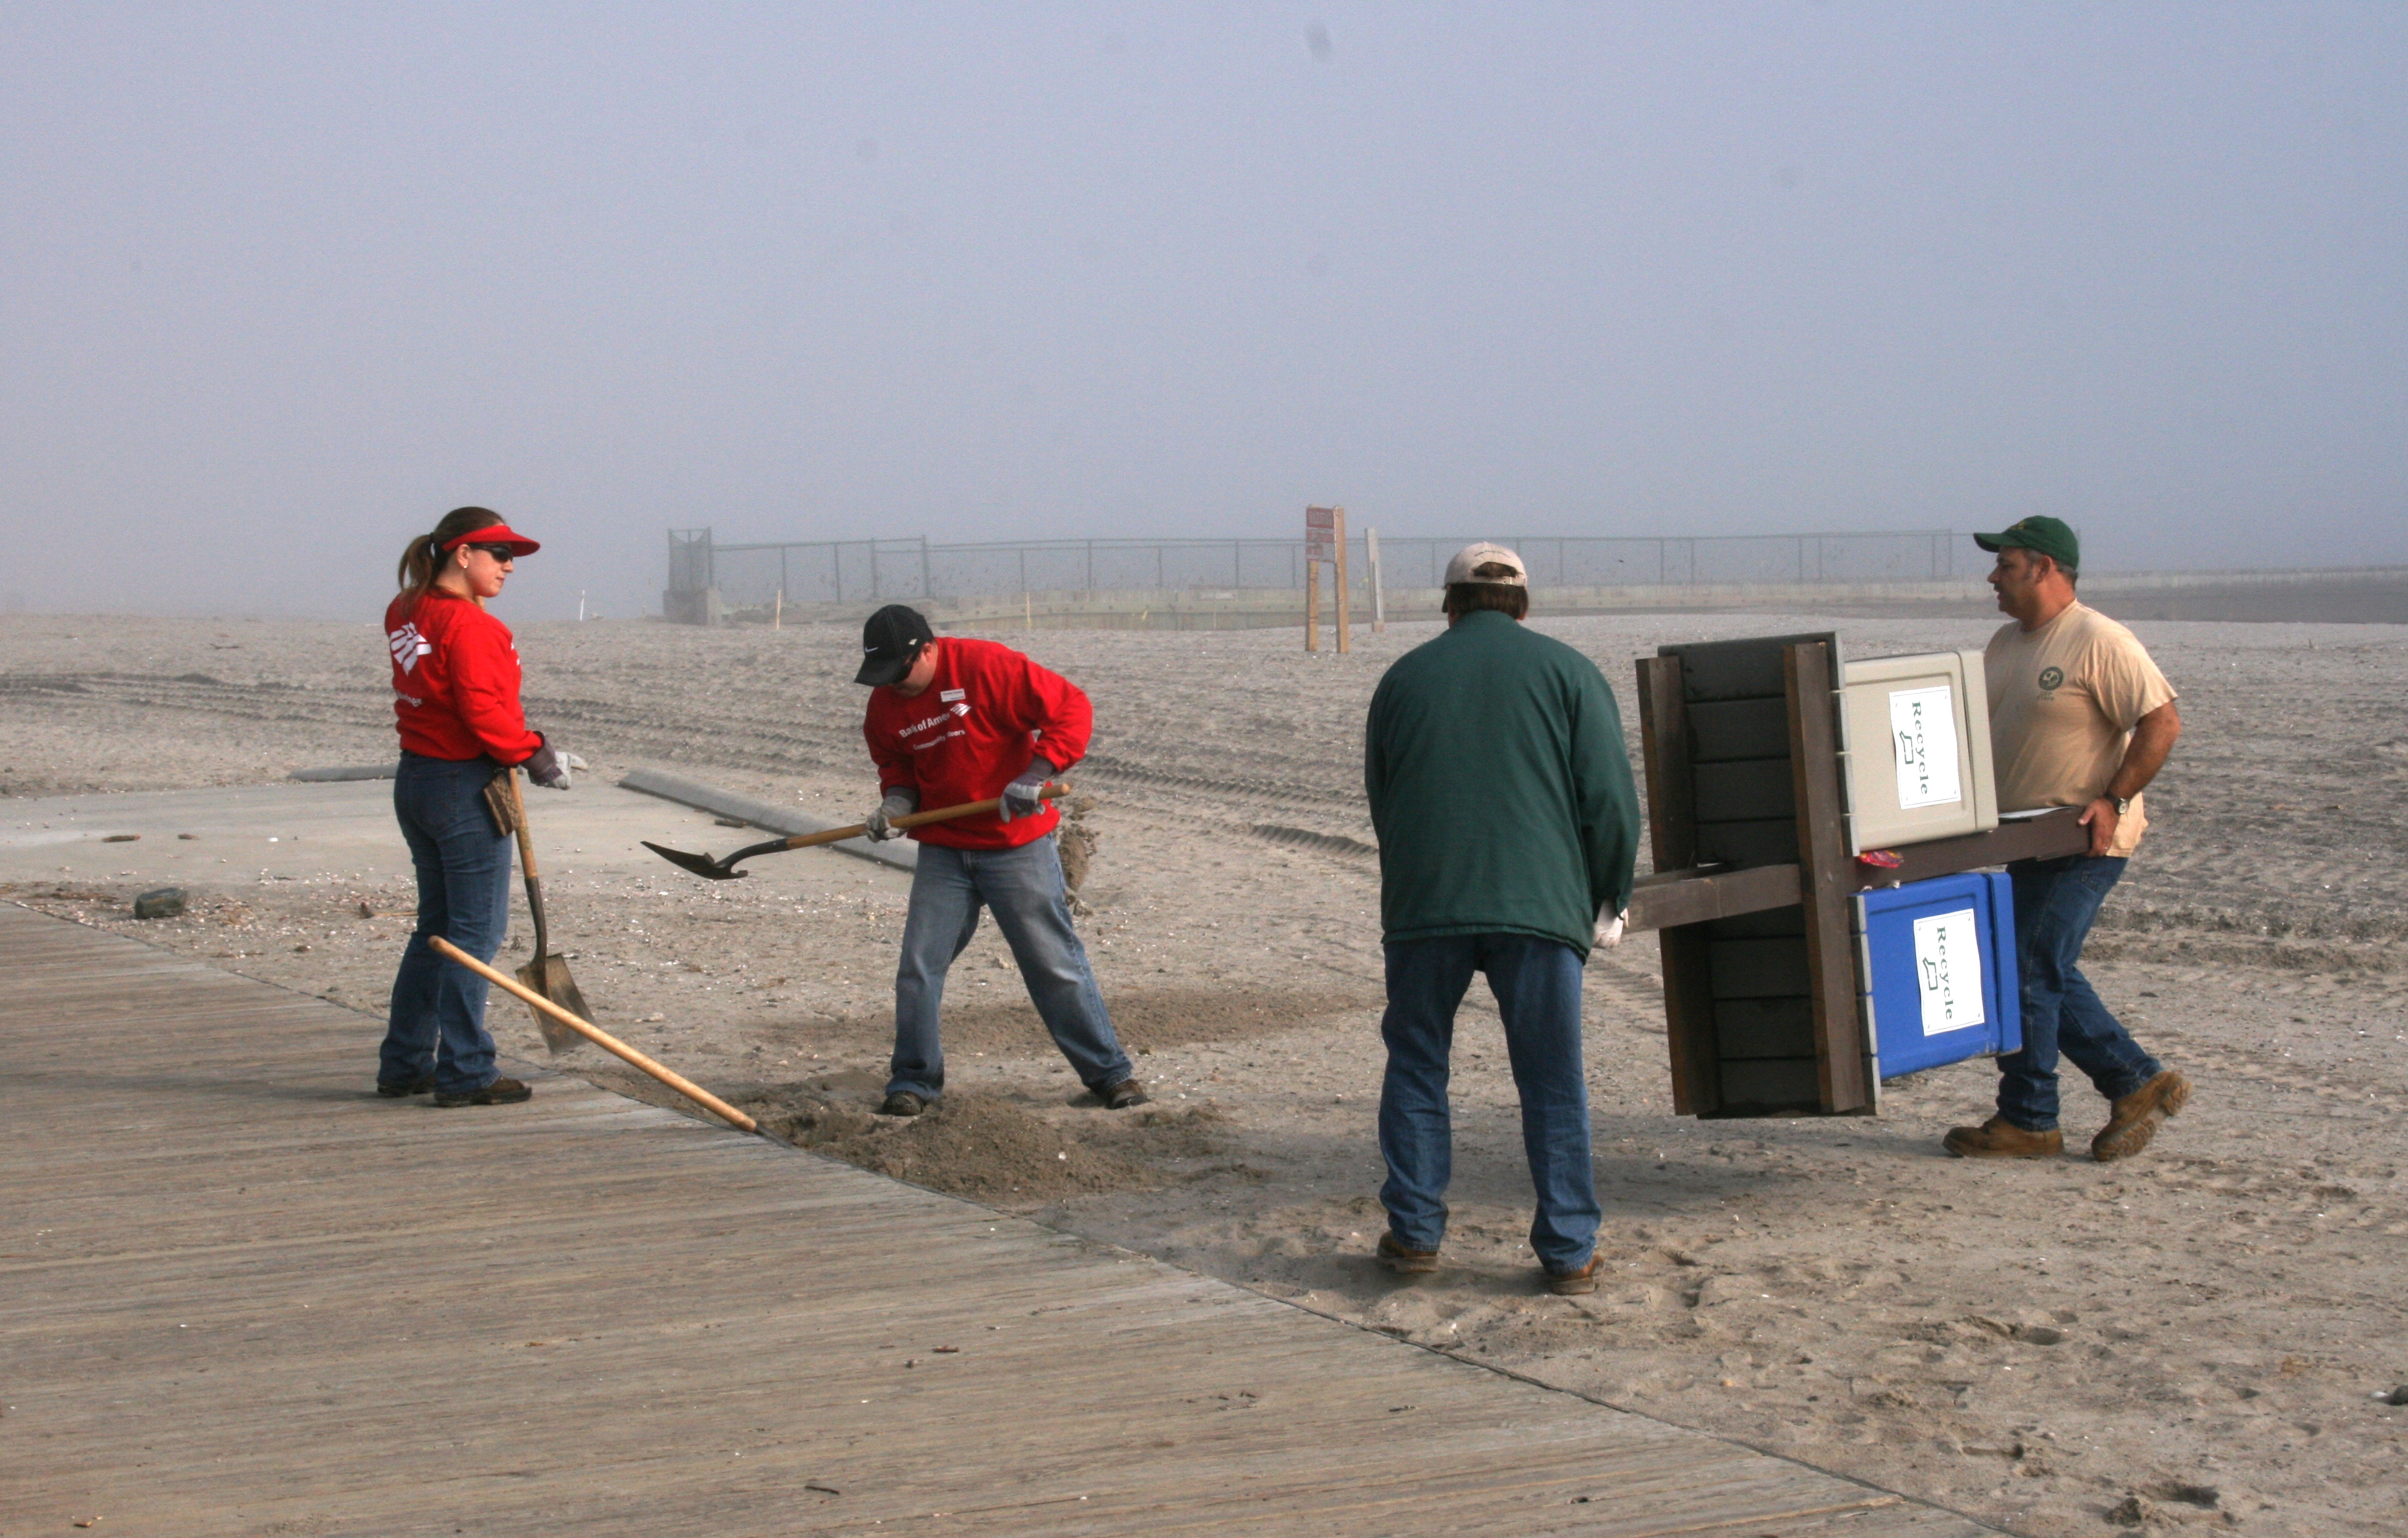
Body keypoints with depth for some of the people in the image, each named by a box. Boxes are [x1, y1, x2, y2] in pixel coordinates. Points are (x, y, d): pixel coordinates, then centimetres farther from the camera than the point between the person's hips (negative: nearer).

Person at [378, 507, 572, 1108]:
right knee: (475, 929, -2)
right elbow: (484, 713, -22)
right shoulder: (469, 625, -19)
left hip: (415, 781, 9)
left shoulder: (406, 614, 9)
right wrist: (536, 755, -8)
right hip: (465, 788, -9)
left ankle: (404, 1063, 23)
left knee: (436, 926, 18)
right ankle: (465, 1074, 1)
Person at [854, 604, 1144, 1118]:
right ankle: (913, 1081, 12)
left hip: (1018, 845, -5)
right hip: (943, 850, 5)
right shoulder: (885, 705, 1)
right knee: (919, 966, -1)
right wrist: (896, 800, -5)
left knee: (1055, 963, 0)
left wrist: (1037, 774, -26)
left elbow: (1070, 708, -18)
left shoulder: (986, 667, -18)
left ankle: (1110, 1073, 11)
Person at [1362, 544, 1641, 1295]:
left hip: (1423, 902, 1)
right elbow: (1610, 799, 1)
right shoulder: (1567, 671, 8)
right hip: (1540, 901, -1)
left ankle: (1414, 1232, 13)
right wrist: (1609, 901, 12)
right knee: (1553, 1082, 4)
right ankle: (1570, 1253, 5)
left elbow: (1378, 799, 20)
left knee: (1416, 1066, 14)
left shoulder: (1405, 676, 15)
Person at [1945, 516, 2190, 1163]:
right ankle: (2139, 1083, 22)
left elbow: (2162, 723, -19)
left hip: (2082, 844, -9)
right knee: (2050, 977, 13)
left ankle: (2027, 1121, 3)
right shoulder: (2005, 644, 12)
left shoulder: (2100, 642, -15)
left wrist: (2113, 801, -22)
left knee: (2030, 975, -7)